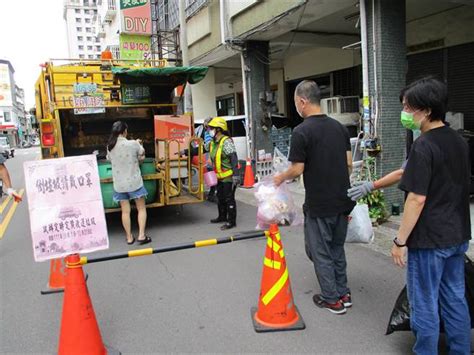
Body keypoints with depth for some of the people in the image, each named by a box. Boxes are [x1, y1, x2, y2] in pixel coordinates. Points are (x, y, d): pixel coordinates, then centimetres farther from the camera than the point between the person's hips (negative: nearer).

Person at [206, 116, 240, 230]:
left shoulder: (226, 142, -19)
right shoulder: (212, 143, 8)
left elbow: (233, 159, -24)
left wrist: (235, 175, -29)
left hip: (229, 177, -9)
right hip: (220, 177, 10)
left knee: (229, 199, -3)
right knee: (220, 197, 21)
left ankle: (231, 221, 6)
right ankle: (222, 216, 37)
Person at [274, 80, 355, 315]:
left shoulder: (302, 131, -16)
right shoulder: (339, 127, 5)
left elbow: (297, 169, -15)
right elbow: (349, 164, 8)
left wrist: (281, 178, 4)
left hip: (319, 205, -7)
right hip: (342, 201, 7)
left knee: (321, 252, 9)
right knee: (337, 248, 21)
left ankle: (332, 300, 19)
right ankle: (343, 293, 31)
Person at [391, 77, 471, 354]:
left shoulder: (424, 146, -20)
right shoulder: (459, 141, 6)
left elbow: (417, 199, -22)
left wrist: (400, 241, -14)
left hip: (429, 239, -8)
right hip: (458, 236, 8)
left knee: (424, 304, 7)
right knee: (455, 299, 20)